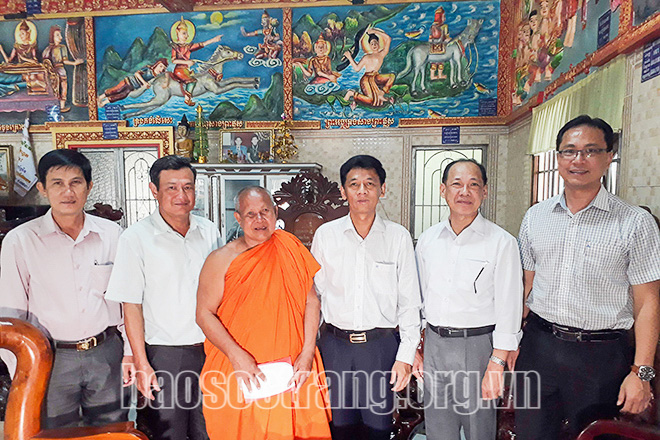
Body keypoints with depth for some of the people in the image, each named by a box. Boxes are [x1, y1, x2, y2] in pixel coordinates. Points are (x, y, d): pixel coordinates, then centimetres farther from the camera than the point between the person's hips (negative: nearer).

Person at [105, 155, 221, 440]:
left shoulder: (209, 231, 4)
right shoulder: (136, 238, -7)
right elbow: (132, 306, -6)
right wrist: (142, 365, -9)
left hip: (210, 351, 4)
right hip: (164, 355, -3)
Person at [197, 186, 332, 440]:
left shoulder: (290, 249, 3)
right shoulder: (221, 260, -3)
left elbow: (311, 300, 4)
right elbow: (204, 314, -4)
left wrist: (307, 352, -4)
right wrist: (236, 355, -15)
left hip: (292, 370, 2)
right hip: (239, 372, -2)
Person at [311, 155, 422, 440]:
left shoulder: (399, 237, -2)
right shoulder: (325, 235, 0)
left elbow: (409, 302, 1)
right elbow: (314, 292, 6)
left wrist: (406, 355, -3)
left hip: (382, 345, 0)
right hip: (335, 344, 1)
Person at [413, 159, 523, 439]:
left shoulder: (502, 243, -9)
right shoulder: (427, 239, 4)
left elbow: (509, 310, -9)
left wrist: (496, 364, -11)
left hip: (478, 345, -3)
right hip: (434, 344, 4)